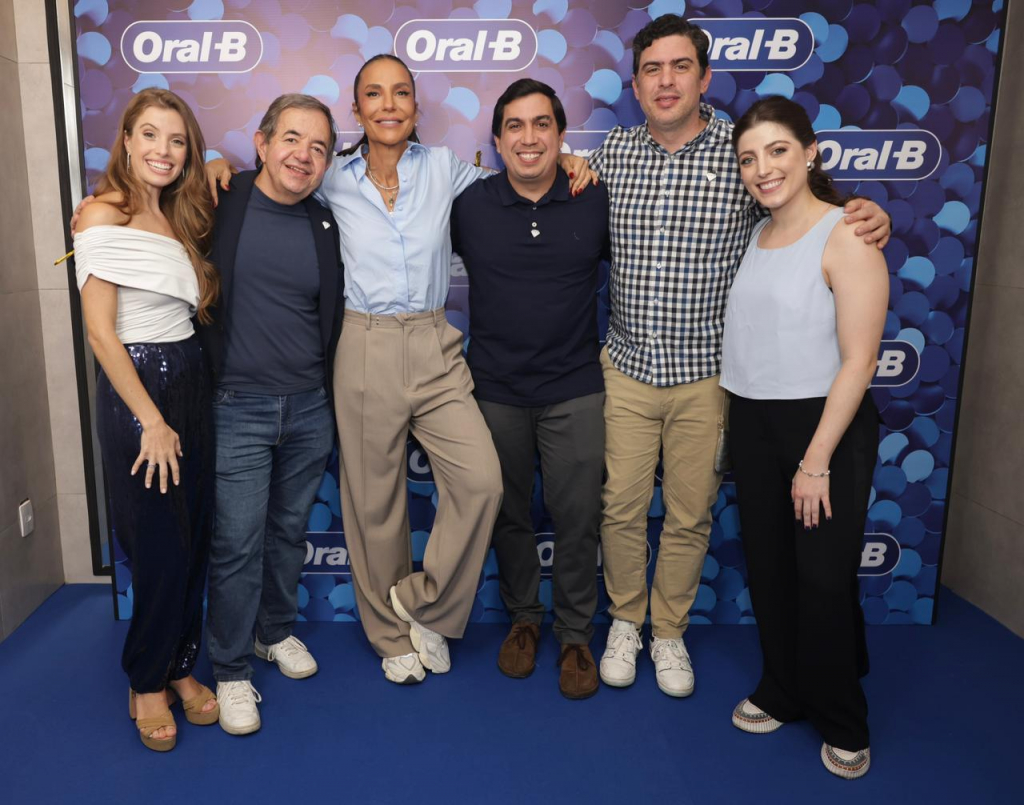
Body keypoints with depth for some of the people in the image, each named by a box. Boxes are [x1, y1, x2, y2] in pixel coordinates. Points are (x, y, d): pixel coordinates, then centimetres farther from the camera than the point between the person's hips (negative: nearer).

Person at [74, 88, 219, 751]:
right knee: (160, 545, 1)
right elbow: (101, 330, -15)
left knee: (194, 537, 11)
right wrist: (151, 420, -15)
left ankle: (181, 668, 28)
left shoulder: (180, 216, 12)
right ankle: (147, 683, 23)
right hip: (136, 387, -7)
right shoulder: (104, 217, -11)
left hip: (191, 379, 7)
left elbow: (200, 304, 7)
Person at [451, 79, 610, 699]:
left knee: (578, 518, 3)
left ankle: (577, 636, 24)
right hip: (496, 390, 1)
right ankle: (524, 618, 36)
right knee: (508, 514, 14)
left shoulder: (596, 202, -2)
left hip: (575, 390, -1)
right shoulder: (470, 205, -3)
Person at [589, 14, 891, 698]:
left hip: (706, 375, -1)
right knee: (621, 507, 9)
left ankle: (669, 632, 33)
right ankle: (625, 622, 33)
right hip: (627, 367, 2)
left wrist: (867, 219, -14)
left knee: (689, 516, 10)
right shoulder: (611, 153, 4)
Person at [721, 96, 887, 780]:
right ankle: (782, 690, 35)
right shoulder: (755, 236, 8)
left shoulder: (846, 236, -12)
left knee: (824, 577, 2)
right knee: (769, 567, 14)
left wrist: (816, 461, -17)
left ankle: (843, 723, 25)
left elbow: (858, 361, -16)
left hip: (827, 423, -6)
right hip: (753, 422, 6)